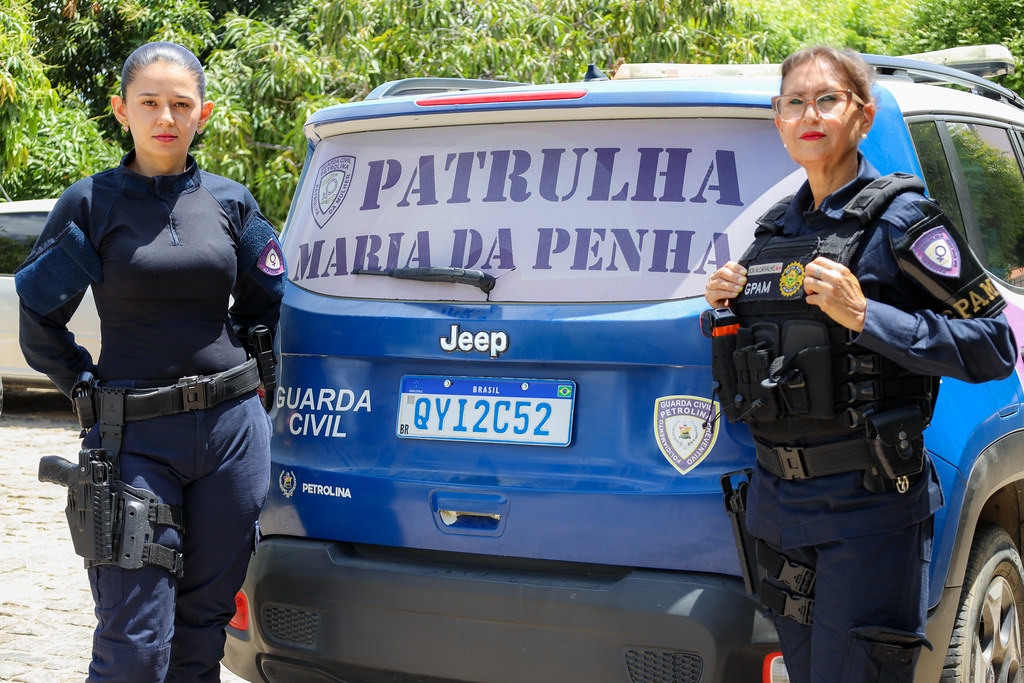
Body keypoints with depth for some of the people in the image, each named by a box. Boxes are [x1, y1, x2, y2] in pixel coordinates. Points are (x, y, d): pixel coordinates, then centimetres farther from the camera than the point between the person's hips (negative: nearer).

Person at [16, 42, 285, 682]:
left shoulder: (230, 201, 7)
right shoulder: (92, 203, 0)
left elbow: (269, 304, 19)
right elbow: (40, 326, 4)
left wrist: (214, 356, 13)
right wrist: (93, 389, 4)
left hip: (232, 430, 3)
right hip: (137, 439, -3)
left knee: (203, 628, 10)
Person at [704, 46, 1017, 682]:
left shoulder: (899, 219, -8)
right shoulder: (775, 228, 12)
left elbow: (995, 348, -13)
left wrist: (865, 314, -21)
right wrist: (730, 307, 5)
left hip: (867, 505, -7)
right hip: (778, 498, 7)